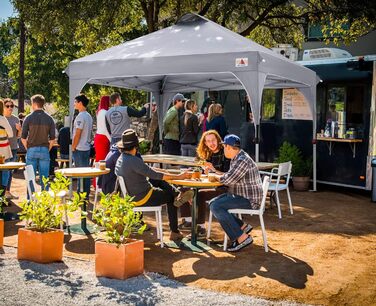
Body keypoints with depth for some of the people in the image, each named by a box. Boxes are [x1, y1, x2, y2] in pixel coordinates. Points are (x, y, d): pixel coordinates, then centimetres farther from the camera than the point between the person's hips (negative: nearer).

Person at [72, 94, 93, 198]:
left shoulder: (80, 116, -15)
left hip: (79, 149, -9)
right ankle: (86, 194, 16)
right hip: (87, 148, 9)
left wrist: (73, 148, -12)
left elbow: (77, 134, -18)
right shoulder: (89, 116, 13)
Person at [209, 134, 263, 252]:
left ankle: (242, 238, -18)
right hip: (240, 195, 11)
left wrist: (216, 177, -4)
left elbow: (228, 180, -24)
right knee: (212, 203, 11)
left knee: (216, 207, -23)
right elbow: (230, 176, 23)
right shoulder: (236, 158, 12)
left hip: (249, 200, -11)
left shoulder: (242, 161, -21)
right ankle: (242, 226, 11)